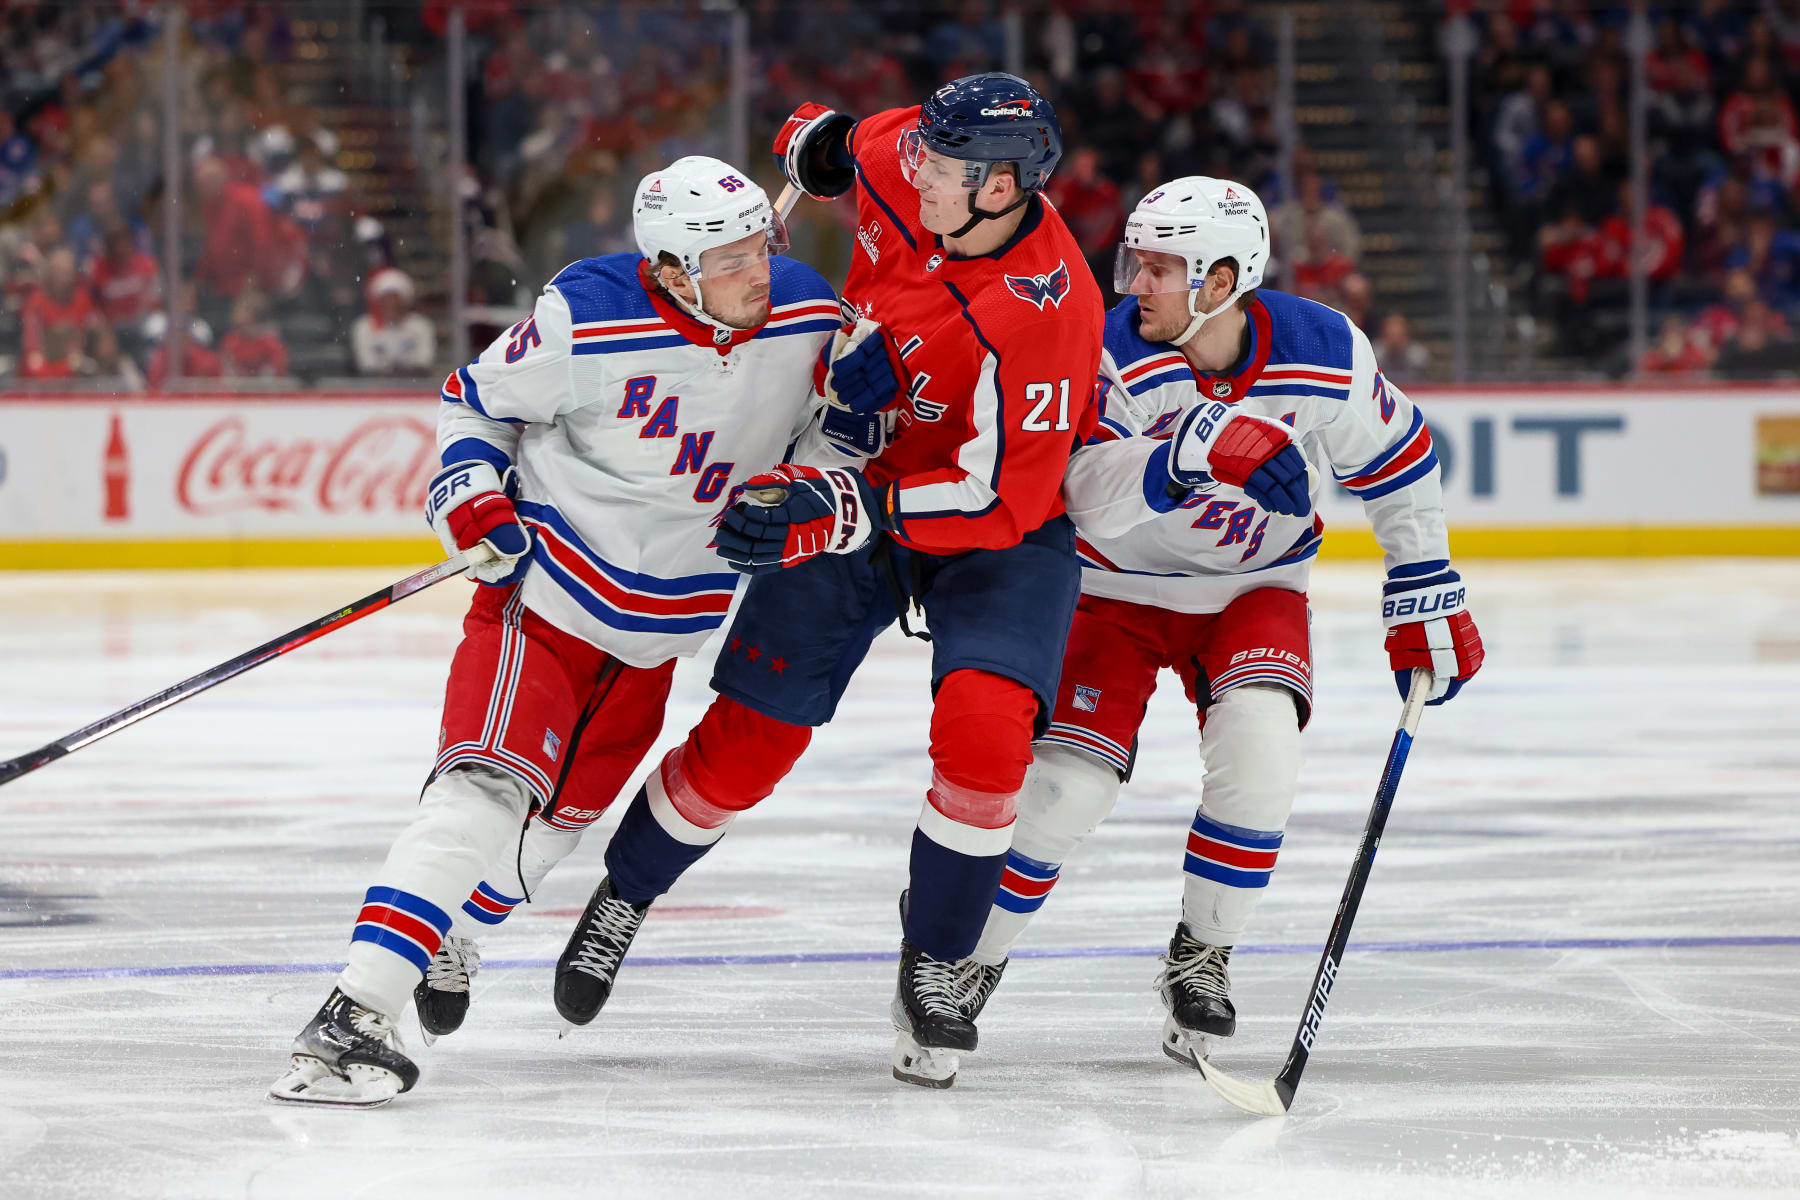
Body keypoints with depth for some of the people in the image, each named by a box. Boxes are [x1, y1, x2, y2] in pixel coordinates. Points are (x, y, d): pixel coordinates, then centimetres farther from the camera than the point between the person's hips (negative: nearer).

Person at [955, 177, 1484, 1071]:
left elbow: (1397, 461, -1)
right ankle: (967, 955, 10)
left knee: (1260, 742, -24)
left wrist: (1427, 597, 2)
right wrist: (1189, 445, -56)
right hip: (1121, 588, -1)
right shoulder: (1117, 356, -25)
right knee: (1067, 779, -14)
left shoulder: (1326, 355, -18)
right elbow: (1095, 502, -39)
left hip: (1251, 588, 1)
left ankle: (1201, 956, -4)